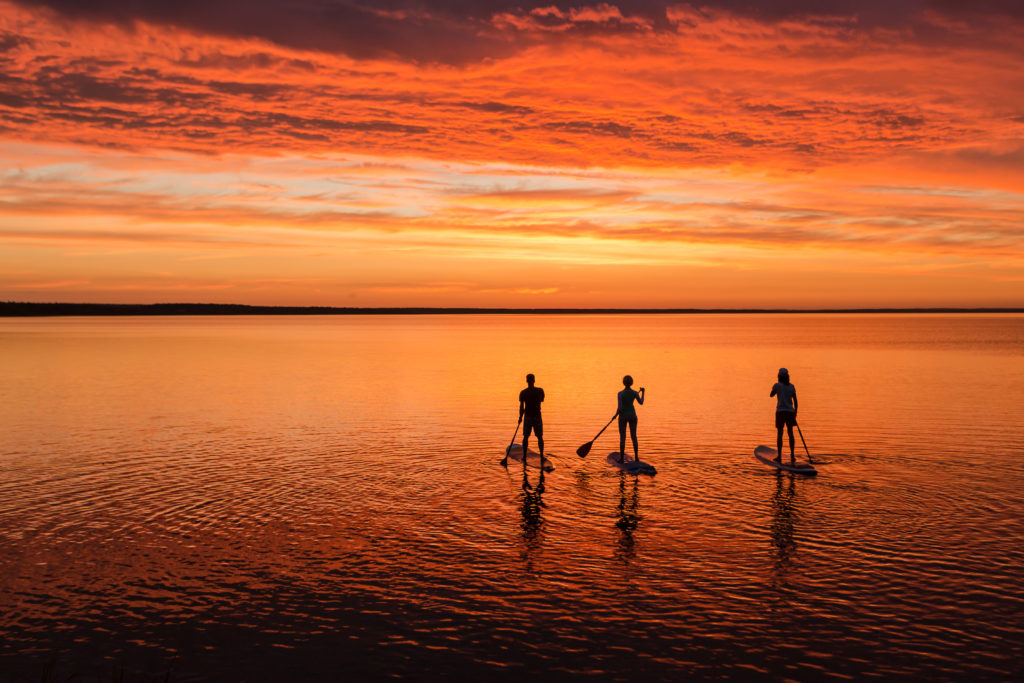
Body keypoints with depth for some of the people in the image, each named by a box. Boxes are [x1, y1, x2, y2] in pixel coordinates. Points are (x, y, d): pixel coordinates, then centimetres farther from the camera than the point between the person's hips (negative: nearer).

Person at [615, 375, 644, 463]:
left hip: (623, 416, -3)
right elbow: (641, 403, 7)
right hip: (632, 415, 3)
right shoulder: (635, 393, -9)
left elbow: (620, 408, -22)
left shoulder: (620, 393, -18)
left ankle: (621, 458, 7)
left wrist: (616, 414, -2)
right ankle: (636, 457, 13)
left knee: (622, 437, 6)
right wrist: (642, 392, 20)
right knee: (634, 437, 12)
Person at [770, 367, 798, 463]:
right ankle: (792, 456, 5)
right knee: (790, 433, 9)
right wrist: (795, 413, 16)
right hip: (790, 412, 3)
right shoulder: (791, 386, 6)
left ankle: (779, 456, 3)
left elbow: (771, 395, 10)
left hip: (780, 412, -3)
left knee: (779, 434, 3)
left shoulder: (777, 385, -5)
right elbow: (795, 401, 9)